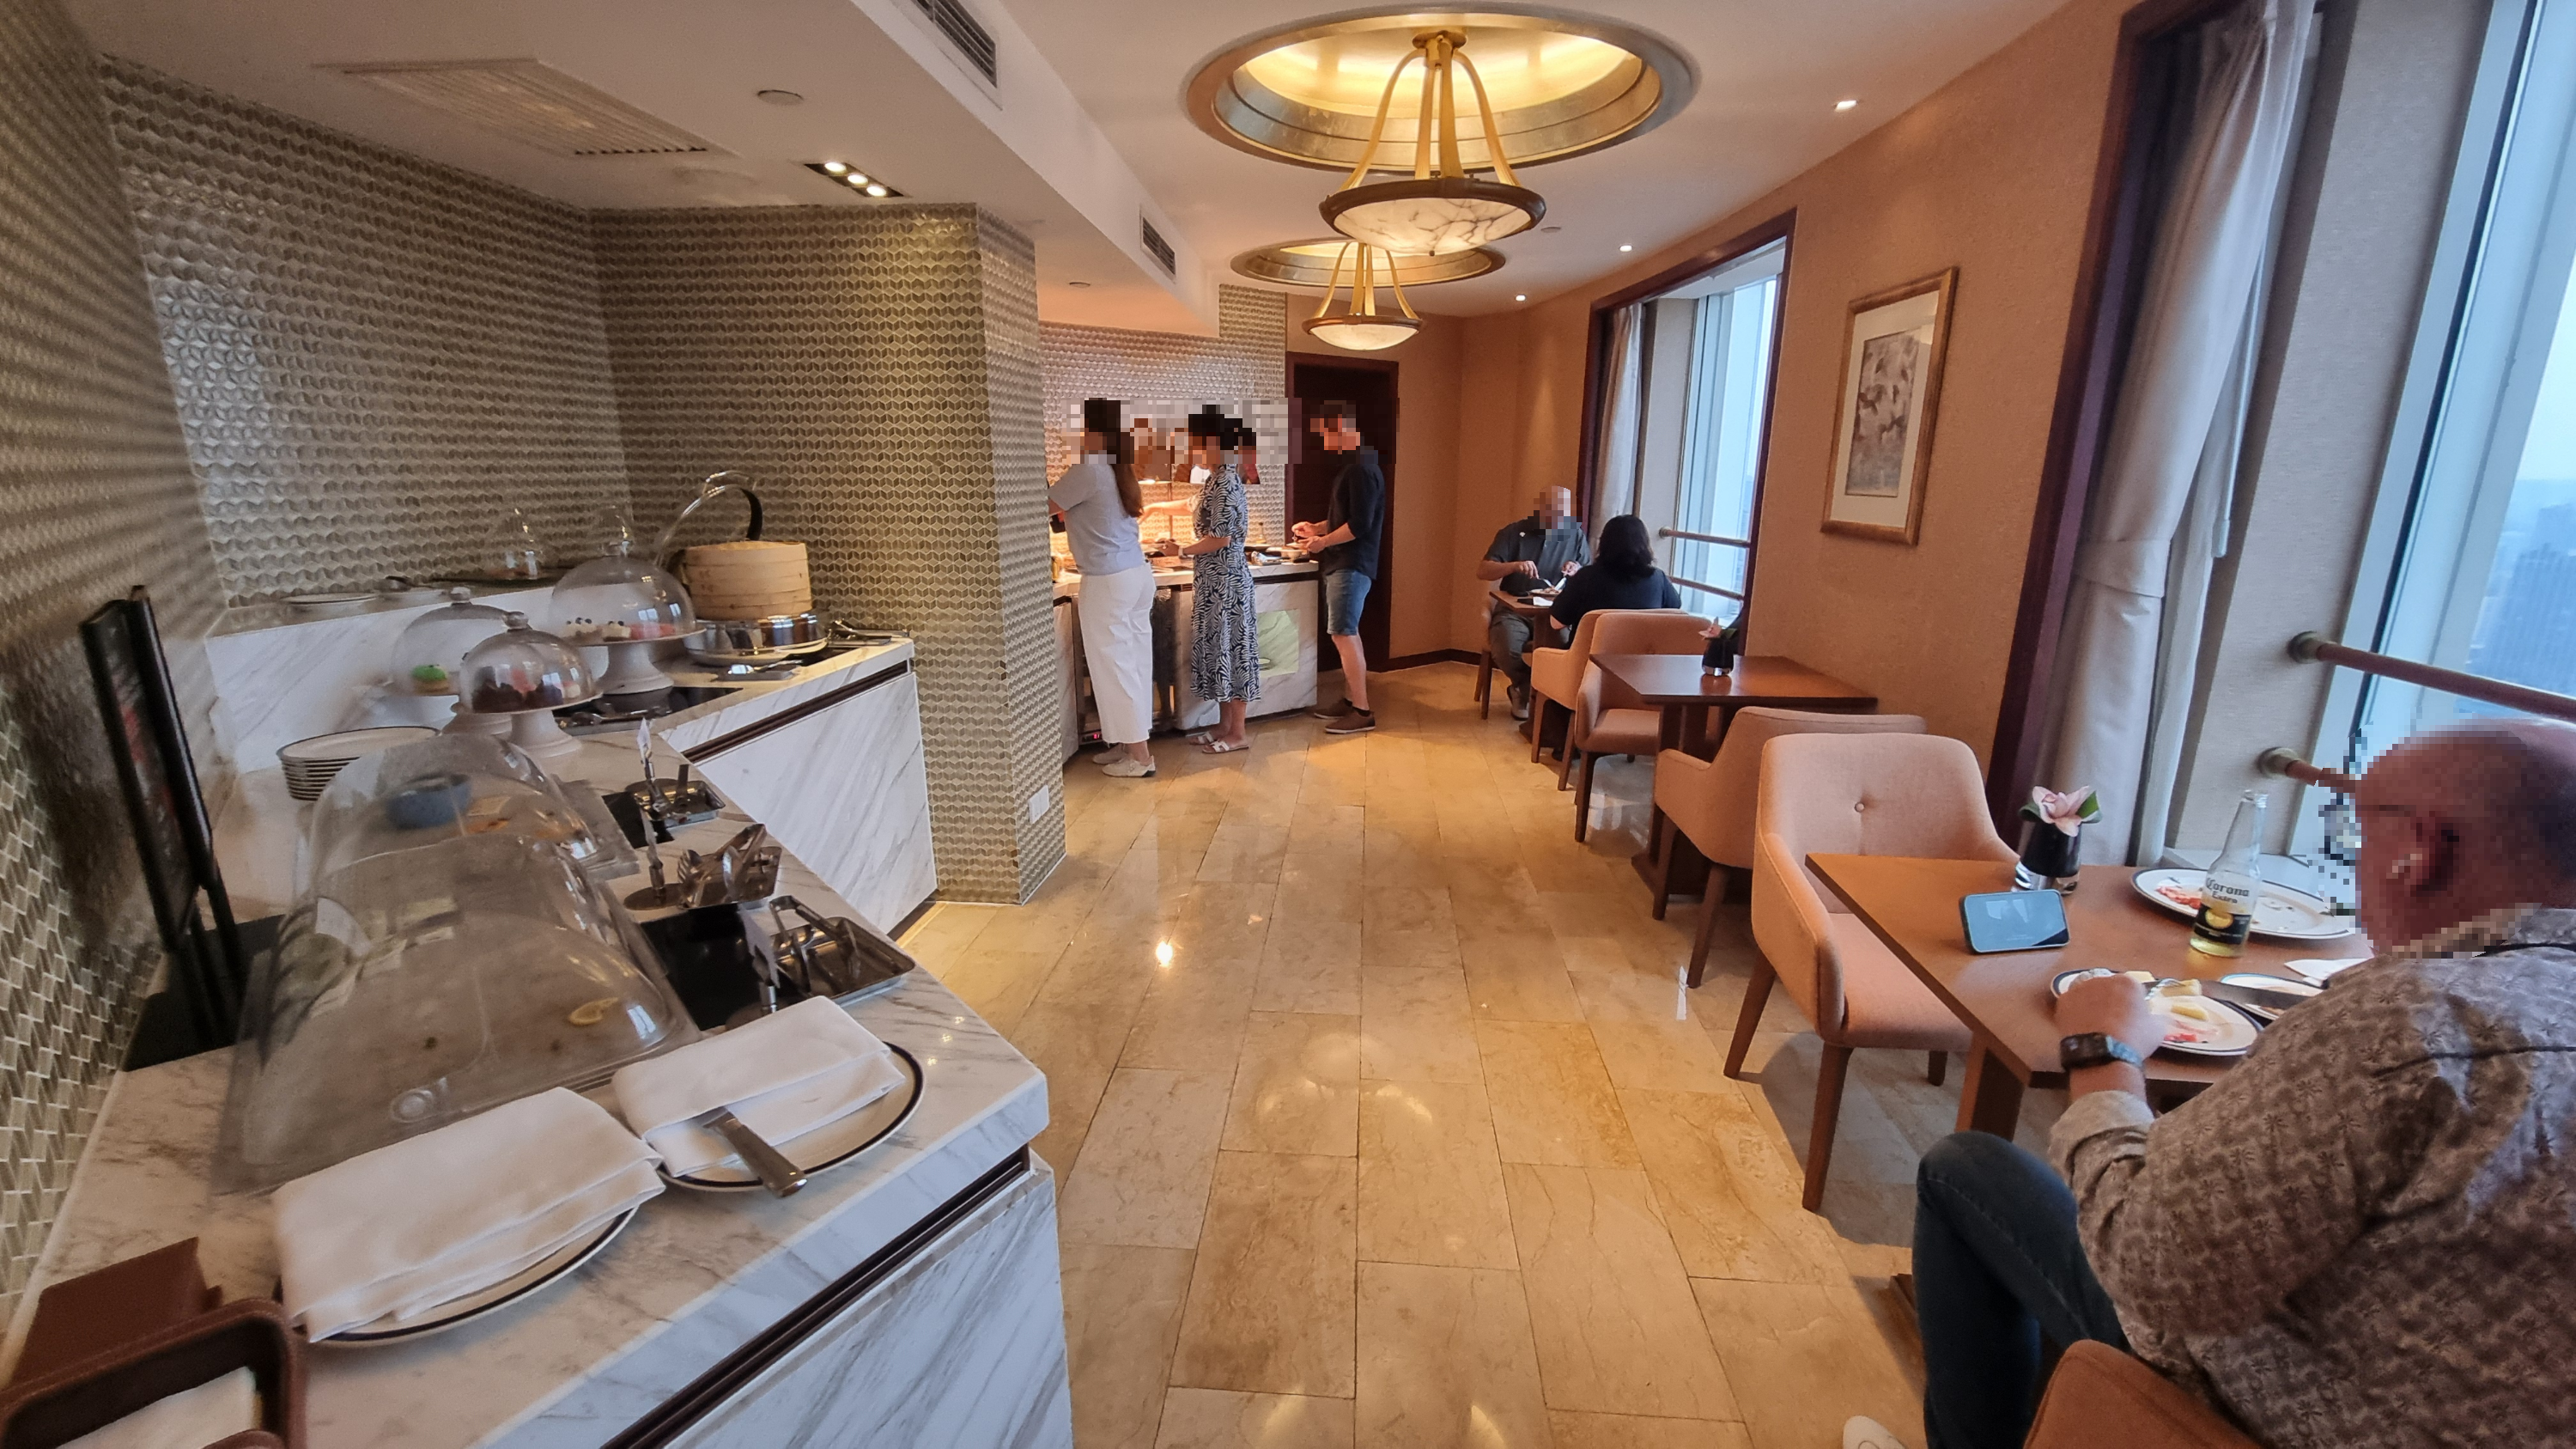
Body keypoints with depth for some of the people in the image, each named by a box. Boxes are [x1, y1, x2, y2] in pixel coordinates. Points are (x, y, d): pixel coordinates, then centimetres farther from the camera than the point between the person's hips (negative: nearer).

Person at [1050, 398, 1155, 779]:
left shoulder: (1088, 471, -15)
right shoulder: (1118, 470, 13)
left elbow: (1046, 507, -7)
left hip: (1109, 581, -9)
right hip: (1137, 574, 9)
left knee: (1114, 665, -1)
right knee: (1133, 662, 13)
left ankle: (1139, 756, 4)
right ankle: (1132, 743, 23)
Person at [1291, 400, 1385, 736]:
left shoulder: (1362, 469, -17)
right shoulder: (1354, 466, 15)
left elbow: (1359, 525, -23)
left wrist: (1323, 542, -12)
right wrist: (1316, 527, 13)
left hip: (1352, 565, -10)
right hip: (1342, 563, 10)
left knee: (1344, 635, -9)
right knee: (1347, 634, 14)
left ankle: (1362, 712, -5)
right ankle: (1349, 699, 23)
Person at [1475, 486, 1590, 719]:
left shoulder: (1576, 535, 8)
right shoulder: (1514, 532, 1)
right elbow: (1482, 571, -5)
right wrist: (1514, 566, -23)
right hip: (1514, 611, -1)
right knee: (1506, 649, -34)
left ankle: (1528, 690, -1)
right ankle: (1525, 687, 3)